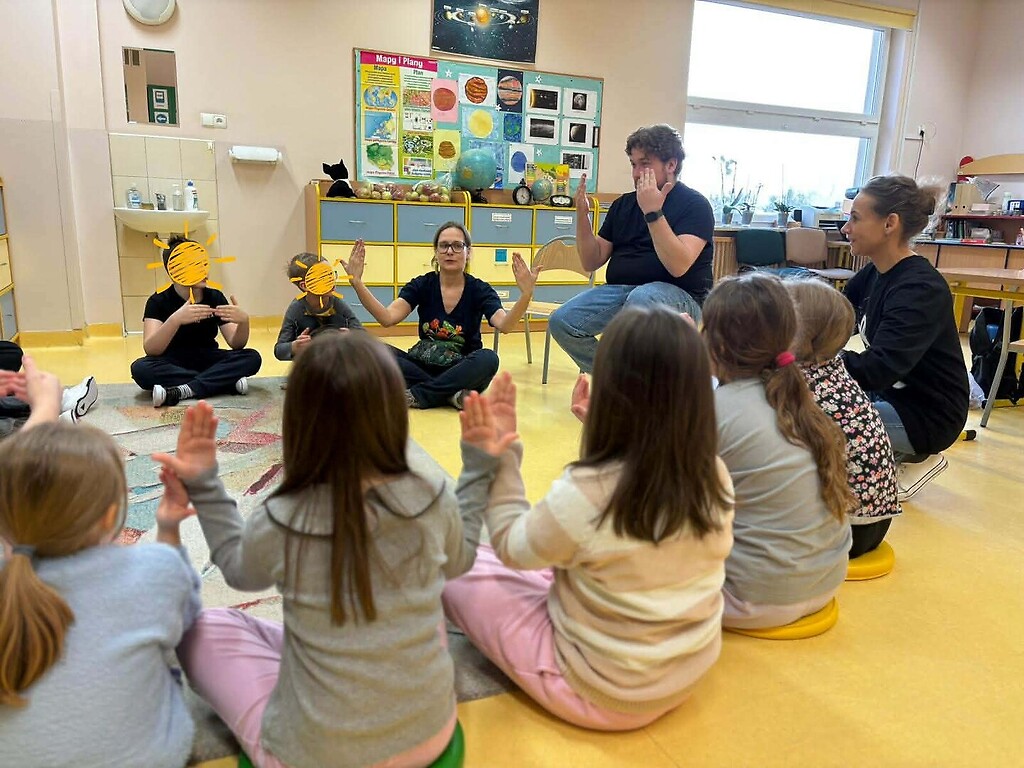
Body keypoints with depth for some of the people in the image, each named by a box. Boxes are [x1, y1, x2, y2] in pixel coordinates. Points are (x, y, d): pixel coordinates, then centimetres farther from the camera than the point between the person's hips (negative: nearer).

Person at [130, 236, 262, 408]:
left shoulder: (215, 297, -3)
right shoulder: (158, 301, -10)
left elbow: (236, 344, -7)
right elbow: (150, 350, -25)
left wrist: (244, 321, -30)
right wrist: (174, 320, -43)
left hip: (208, 361, 2)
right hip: (172, 365, -2)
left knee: (252, 357, -23)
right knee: (140, 368, -33)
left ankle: (183, 391, -32)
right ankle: (227, 381, -30)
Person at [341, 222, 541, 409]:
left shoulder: (479, 290, -5)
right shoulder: (421, 285, -2)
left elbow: (504, 325, -24)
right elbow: (388, 318, -17)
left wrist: (526, 295, -43)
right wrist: (357, 283, -30)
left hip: (462, 371, -1)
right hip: (423, 366, 1)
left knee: (488, 359, -33)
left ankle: (416, 394, -23)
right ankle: (451, 394, -24)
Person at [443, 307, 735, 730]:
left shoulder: (583, 493, -31)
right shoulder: (715, 477, -13)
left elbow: (513, 548, -10)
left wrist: (495, 460, -8)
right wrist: (597, 425, 9)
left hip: (600, 692, -6)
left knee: (455, 569, 4)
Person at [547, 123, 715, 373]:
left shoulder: (694, 204, -3)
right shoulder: (623, 204, 14)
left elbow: (679, 266, -20)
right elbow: (592, 261, 12)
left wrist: (653, 212, -24)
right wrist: (582, 215, -1)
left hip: (677, 296, -5)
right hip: (620, 290, 5)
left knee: (641, 299, -39)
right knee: (562, 321, -17)